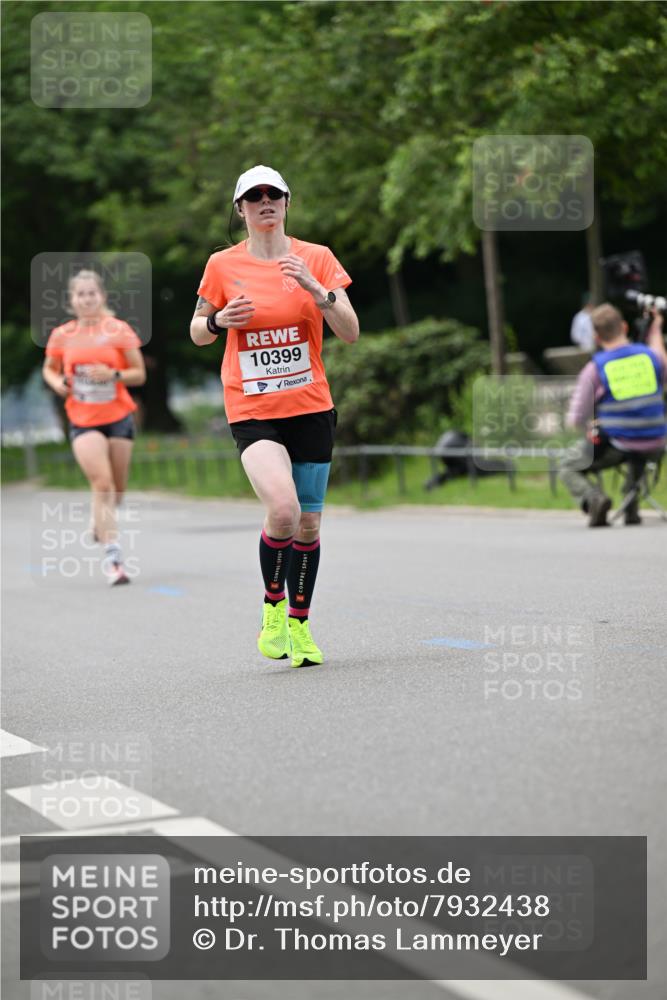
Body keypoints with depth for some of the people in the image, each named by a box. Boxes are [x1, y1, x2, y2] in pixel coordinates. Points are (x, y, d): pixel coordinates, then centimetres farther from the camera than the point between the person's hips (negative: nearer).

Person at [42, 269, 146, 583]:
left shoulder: (119, 330, -2)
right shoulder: (61, 335, 2)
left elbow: (139, 374, 0)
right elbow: (49, 369, 17)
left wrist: (114, 375, -19)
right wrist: (57, 383, -5)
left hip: (118, 418, 1)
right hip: (83, 421, -1)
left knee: (117, 489, 9)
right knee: (102, 482, -18)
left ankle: (101, 520, 44)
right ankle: (112, 556, -18)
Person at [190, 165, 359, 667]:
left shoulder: (316, 258, 1)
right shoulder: (222, 265, 1)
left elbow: (350, 332, -5)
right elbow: (198, 332, 13)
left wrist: (315, 288, -20)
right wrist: (220, 320, -10)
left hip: (311, 406, 2)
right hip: (252, 411, -2)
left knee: (309, 522, 6)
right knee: (283, 509, -24)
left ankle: (299, 624, 25)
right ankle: (272, 604, 2)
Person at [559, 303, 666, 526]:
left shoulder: (594, 369, -10)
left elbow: (575, 421, -8)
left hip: (616, 446, -4)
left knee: (568, 468, 21)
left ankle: (593, 498, -9)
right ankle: (632, 510, 28)